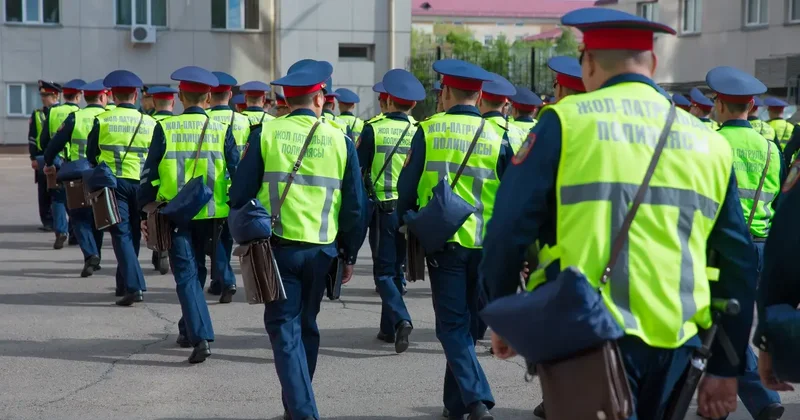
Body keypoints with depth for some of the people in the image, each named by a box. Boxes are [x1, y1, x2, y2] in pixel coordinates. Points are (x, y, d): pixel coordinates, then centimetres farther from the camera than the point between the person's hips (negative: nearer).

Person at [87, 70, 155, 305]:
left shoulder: (102, 121, 0)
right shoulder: (150, 123, 4)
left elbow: (91, 155, 6)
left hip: (113, 182, -2)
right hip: (141, 184, 2)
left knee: (121, 234, -2)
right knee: (133, 235, 15)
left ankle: (134, 286, -17)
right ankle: (124, 285, 28)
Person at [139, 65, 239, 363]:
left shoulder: (165, 128, -4)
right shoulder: (221, 130, -1)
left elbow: (150, 174, -2)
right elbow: (236, 174, 0)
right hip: (210, 214, 2)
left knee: (186, 274, -2)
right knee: (196, 270, 19)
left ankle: (200, 336, -15)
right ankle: (188, 330, 31)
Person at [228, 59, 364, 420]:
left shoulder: (265, 134, -3)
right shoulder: (340, 141, 1)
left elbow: (240, 193, -2)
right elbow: (354, 205, 3)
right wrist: (350, 255, 13)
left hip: (278, 247, -2)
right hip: (322, 251, 2)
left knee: (285, 329, 2)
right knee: (306, 327, 18)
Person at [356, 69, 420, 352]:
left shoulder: (373, 129, -7)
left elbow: (356, 170, -5)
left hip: (382, 209, -3)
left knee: (384, 271, 2)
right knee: (396, 268, 15)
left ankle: (401, 319, -20)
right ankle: (388, 328, 22)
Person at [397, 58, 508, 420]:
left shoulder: (428, 131, -2)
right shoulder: (496, 136, 2)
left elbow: (407, 187, 1)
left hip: (444, 241, -2)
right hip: (485, 245, 2)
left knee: (453, 325, 2)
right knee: (467, 323, 14)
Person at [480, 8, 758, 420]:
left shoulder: (567, 121, -2)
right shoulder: (708, 142, 11)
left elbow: (509, 227, -7)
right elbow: (740, 261, 11)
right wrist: (725, 369, 17)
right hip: (674, 343, 5)